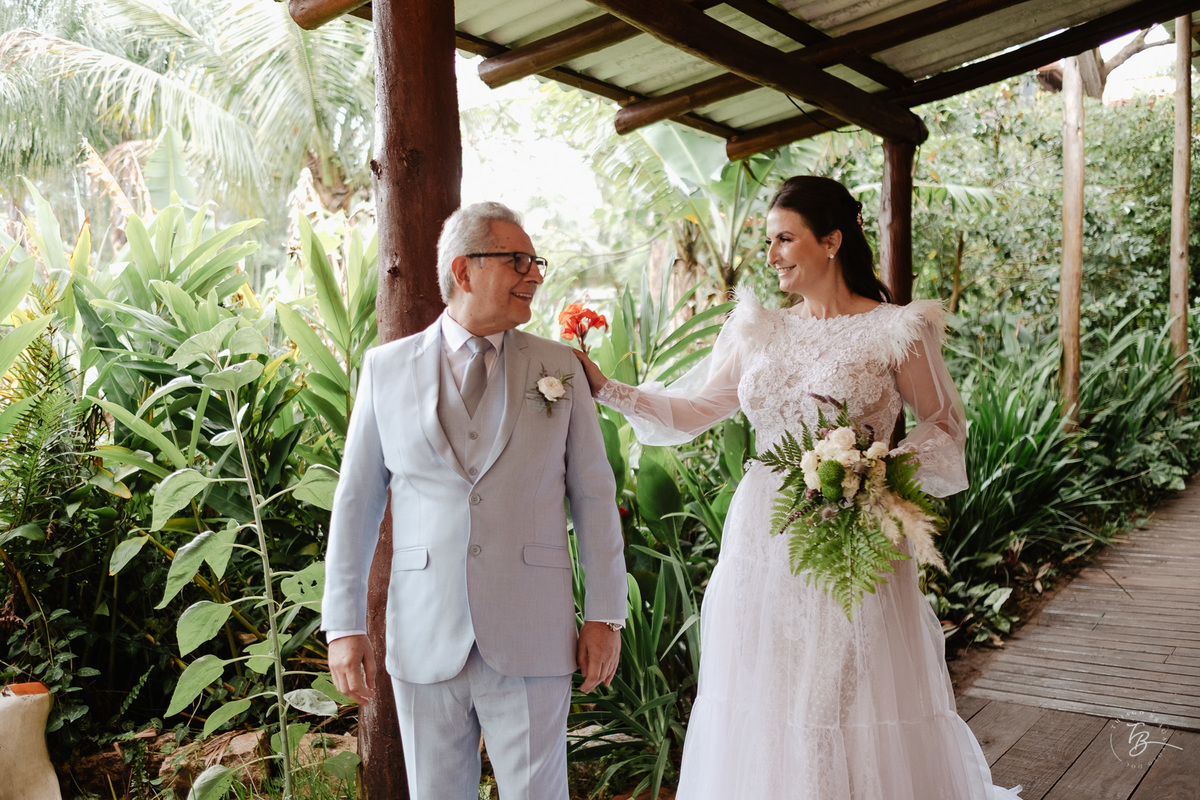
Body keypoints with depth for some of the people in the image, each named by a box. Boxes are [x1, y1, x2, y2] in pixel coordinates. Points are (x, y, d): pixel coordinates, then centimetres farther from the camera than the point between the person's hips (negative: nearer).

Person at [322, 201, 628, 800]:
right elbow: (356, 500, 4)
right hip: (424, 638, 1)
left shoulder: (558, 368, 3)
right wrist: (343, 625, 1)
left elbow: (594, 496, 3)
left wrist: (605, 616, 0)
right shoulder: (386, 369, 2)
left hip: (531, 638, 0)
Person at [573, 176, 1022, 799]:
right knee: (762, 714, 11)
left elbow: (945, 426, 3)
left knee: (854, 699, 5)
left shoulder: (895, 331, -3)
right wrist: (605, 389, 3)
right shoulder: (758, 333, 9)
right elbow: (692, 411, 12)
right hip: (763, 541, 4)